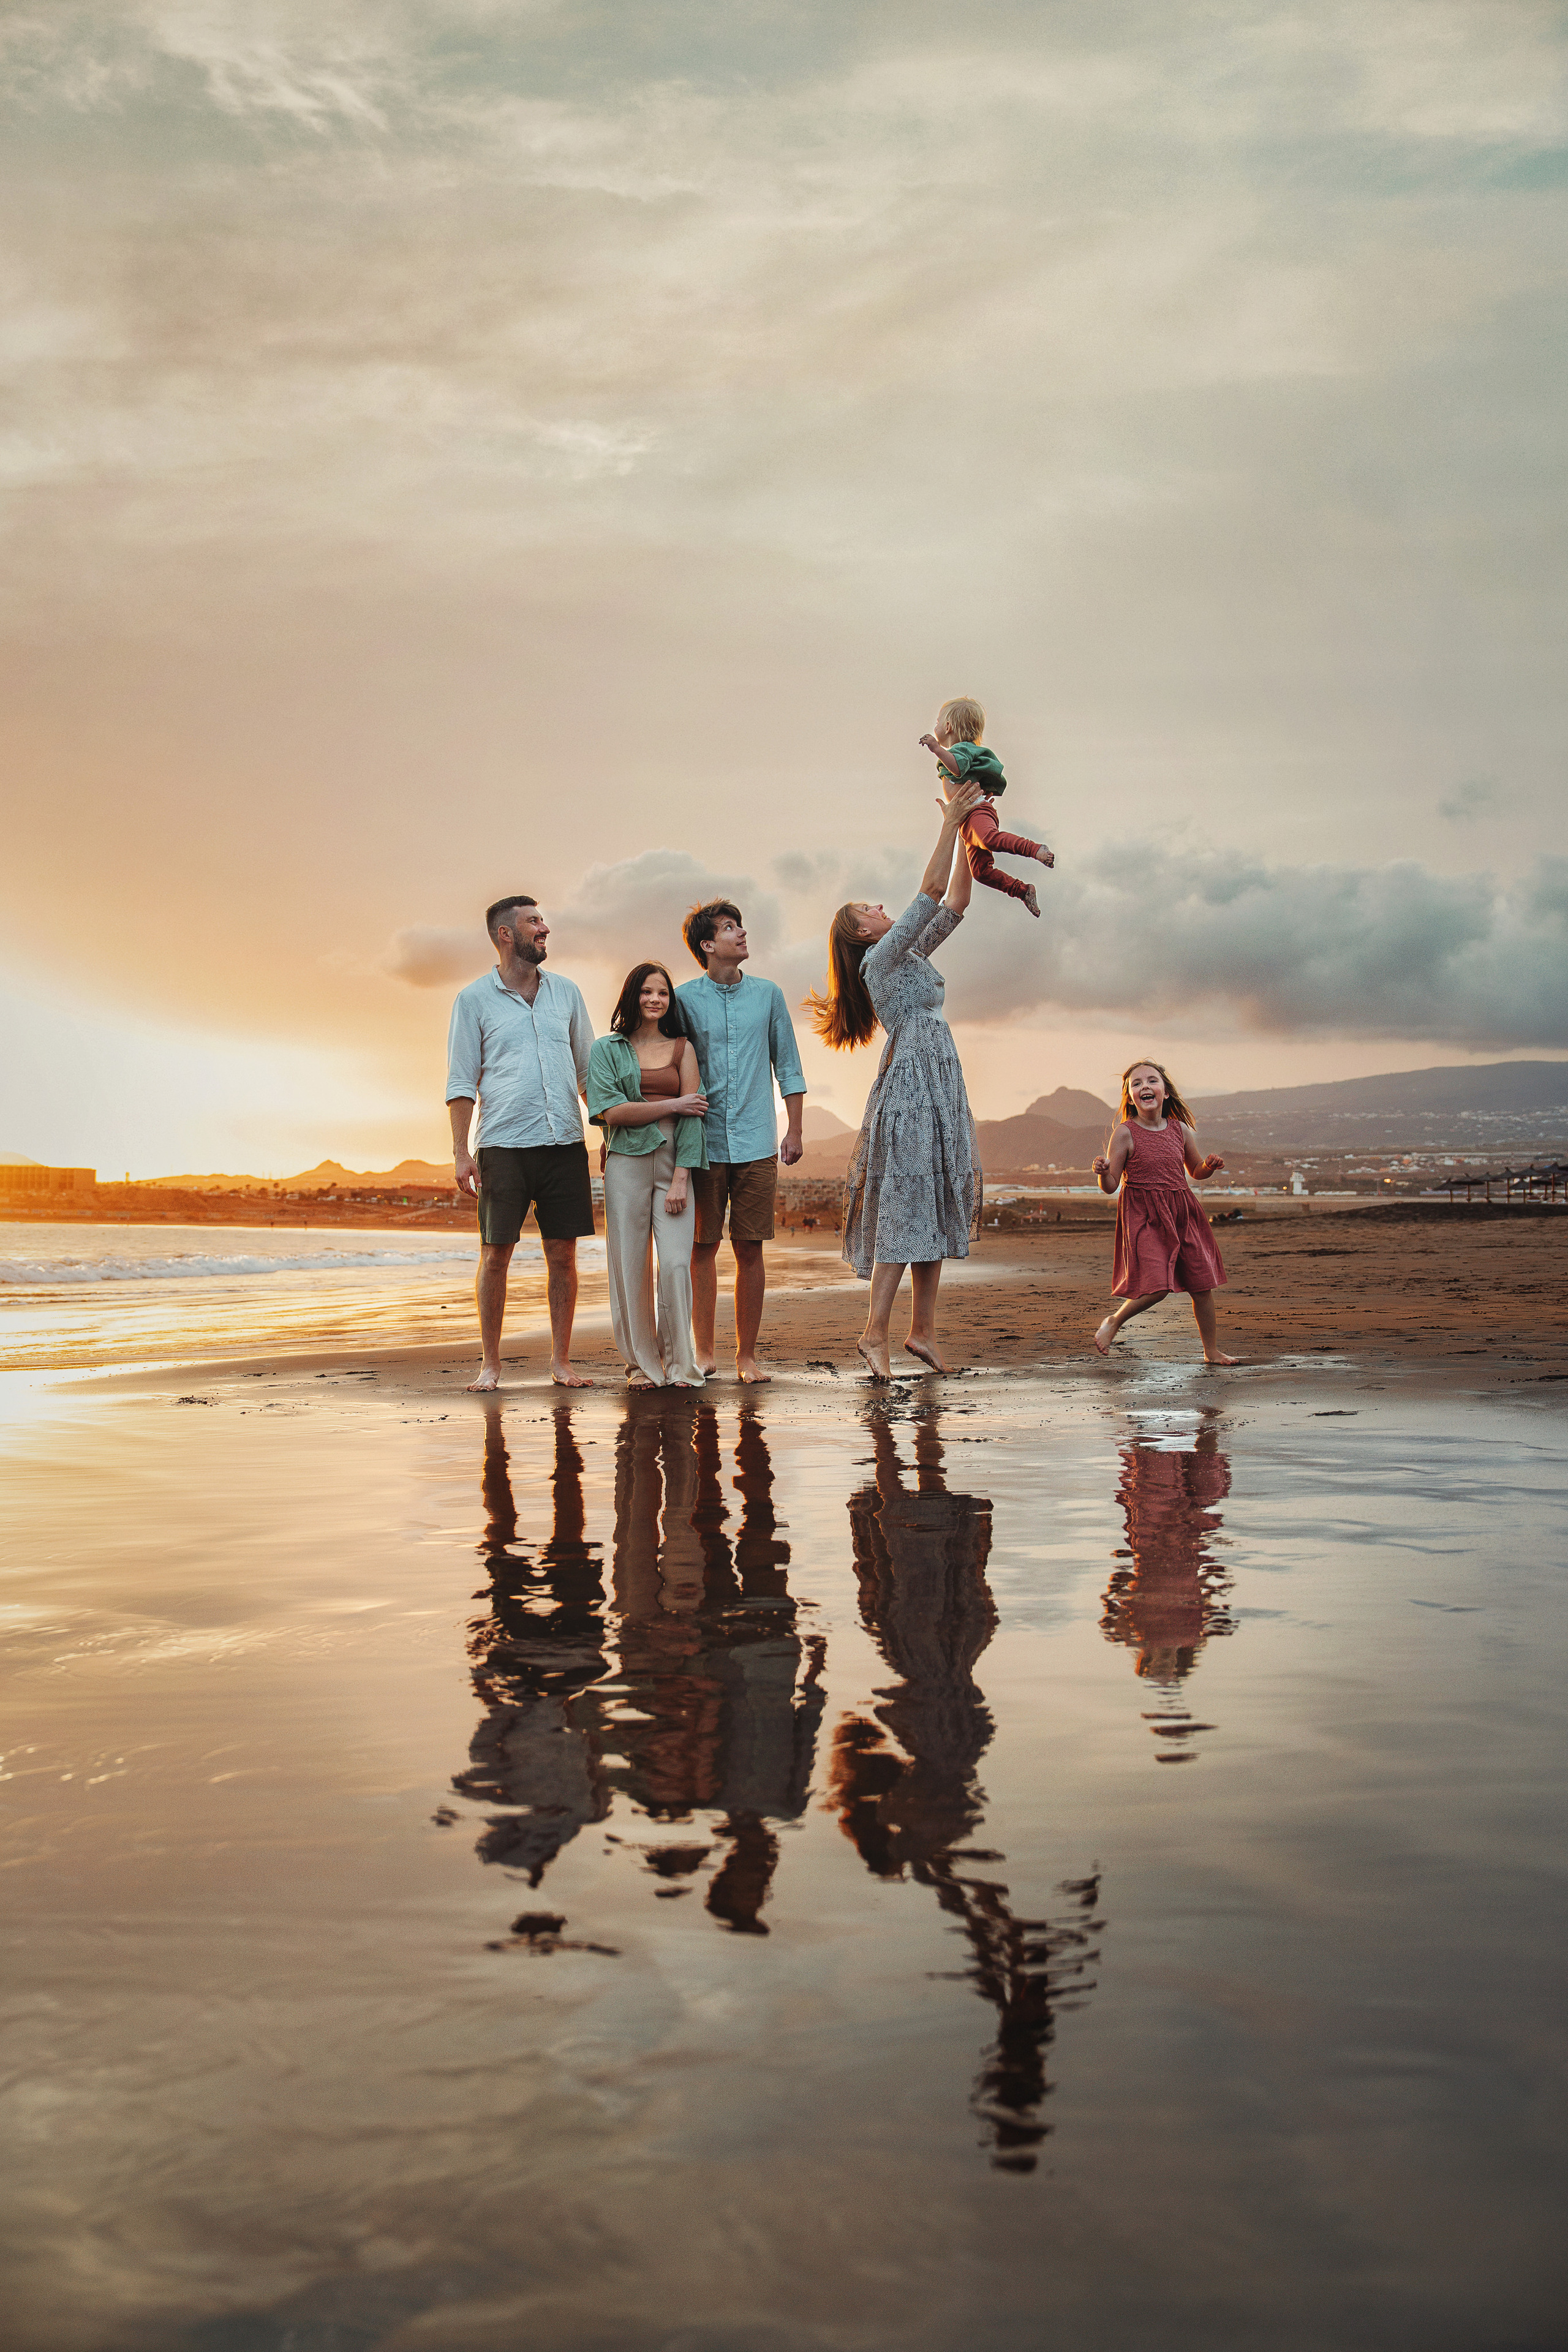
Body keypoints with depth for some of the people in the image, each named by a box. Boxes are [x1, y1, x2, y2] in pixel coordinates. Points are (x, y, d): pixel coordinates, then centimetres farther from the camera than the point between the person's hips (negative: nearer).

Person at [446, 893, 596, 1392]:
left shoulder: (566, 992, 13)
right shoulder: (475, 999, 3)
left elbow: (589, 1070, 18)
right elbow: (461, 1082, 1)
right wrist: (461, 1151, -7)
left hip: (565, 1143, 3)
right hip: (504, 1144, -3)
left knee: (563, 1254, 3)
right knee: (496, 1254, -1)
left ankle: (560, 1361, 12)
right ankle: (490, 1364, 10)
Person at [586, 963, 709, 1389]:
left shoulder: (682, 1048, 12)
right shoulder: (607, 1049, 9)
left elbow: (693, 1115, 4)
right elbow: (612, 1111, -3)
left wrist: (681, 1178, -6)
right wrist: (673, 1105, -5)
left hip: (674, 1162, 1)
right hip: (626, 1162, 0)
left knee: (676, 1263, -9)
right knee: (631, 1266, -1)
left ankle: (679, 1364, 2)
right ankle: (642, 1364, 10)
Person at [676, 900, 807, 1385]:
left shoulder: (768, 995, 7)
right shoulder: (684, 999, 2)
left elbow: (787, 1066, 12)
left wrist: (794, 1131, 7)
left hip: (756, 1144, 1)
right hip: (704, 1142, -1)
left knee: (750, 1250, 2)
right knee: (703, 1249, 4)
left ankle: (746, 1354, 11)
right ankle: (704, 1352, 14)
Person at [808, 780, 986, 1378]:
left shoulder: (910, 956, 18)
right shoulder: (880, 959, -6)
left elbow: (954, 903, 18)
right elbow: (929, 894, -13)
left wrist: (963, 830, 15)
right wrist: (949, 824, -9)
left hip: (937, 1088, 9)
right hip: (909, 1086, -9)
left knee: (936, 1209, 6)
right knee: (905, 1207, -11)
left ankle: (922, 1328, 8)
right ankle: (875, 1333, -9)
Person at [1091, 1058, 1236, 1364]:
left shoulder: (1181, 1130, 5)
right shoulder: (1126, 1134, -8)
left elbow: (1196, 1171, 19)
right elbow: (1110, 1186, -6)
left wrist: (1210, 1165, -3)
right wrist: (1102, 1172, -28)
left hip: (1182, 1213, 5)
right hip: (1143, 1216, -5)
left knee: (1202, 1285, 7)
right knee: (1158, 1286, -17)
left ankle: (1212, 1351, 23)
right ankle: (1114, 1320, 11)